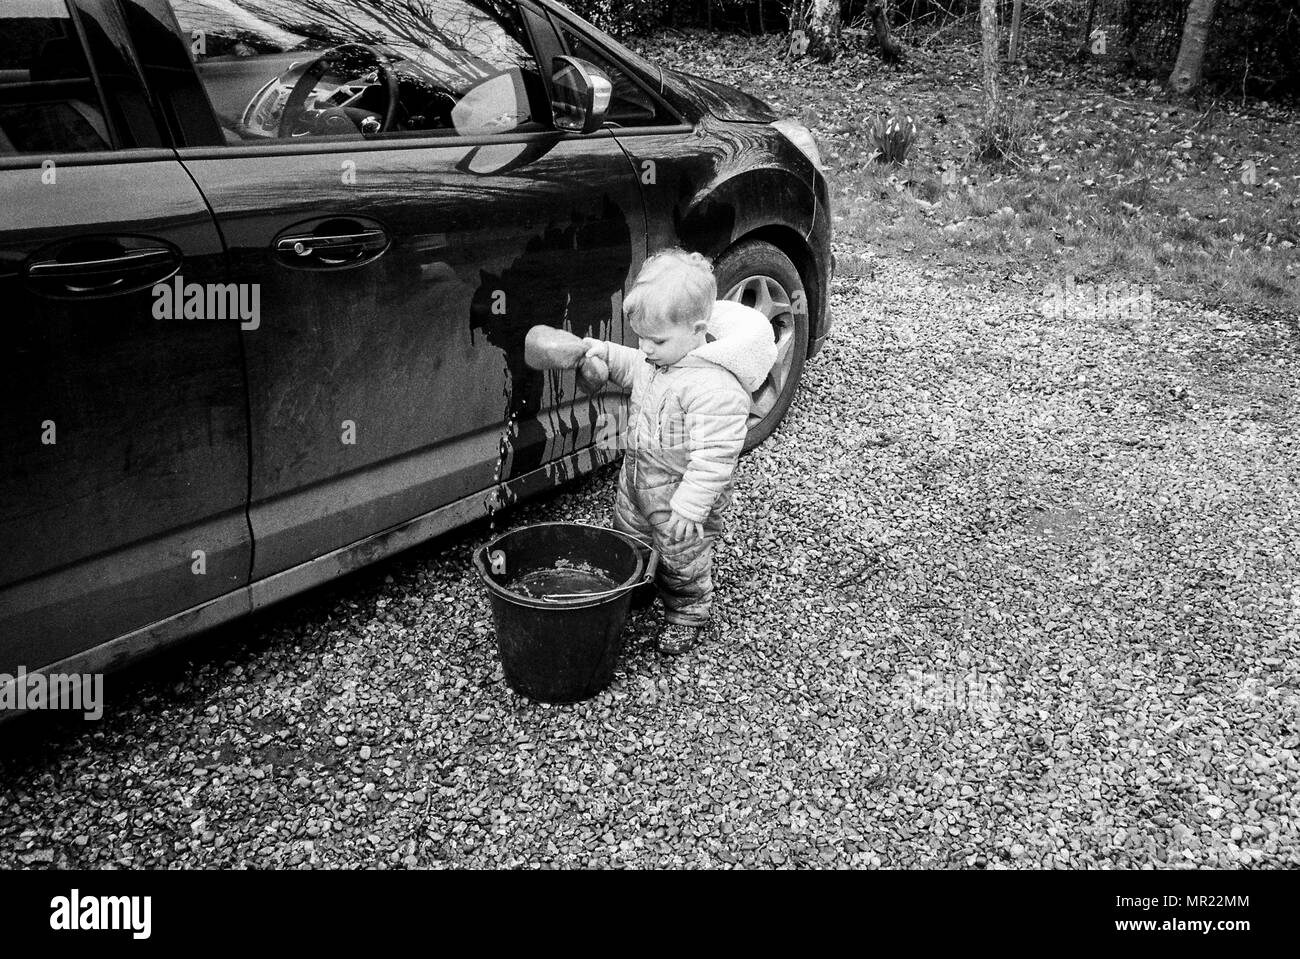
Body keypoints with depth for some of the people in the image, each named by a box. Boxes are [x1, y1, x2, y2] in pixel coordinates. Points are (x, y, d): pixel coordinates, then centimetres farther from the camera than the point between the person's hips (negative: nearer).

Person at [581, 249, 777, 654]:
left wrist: (689, 507, -31)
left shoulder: (714, 387, -34)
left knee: (681, 560, 13)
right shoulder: (658, 357, -6)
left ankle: (688, 615, 40)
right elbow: (634, 371, 17)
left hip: (679, 491, -9)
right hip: (638, 477, 9)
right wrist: (606, 353, -1)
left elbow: (714, 454, -33)